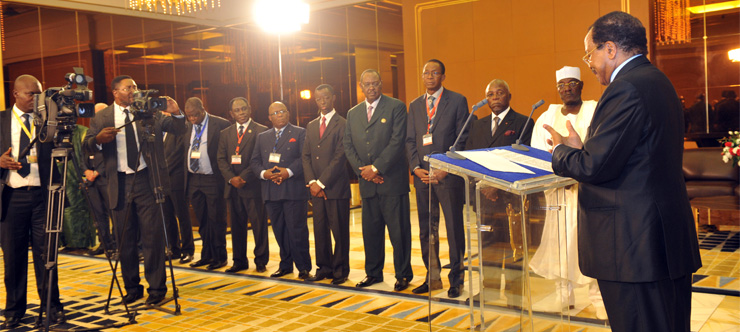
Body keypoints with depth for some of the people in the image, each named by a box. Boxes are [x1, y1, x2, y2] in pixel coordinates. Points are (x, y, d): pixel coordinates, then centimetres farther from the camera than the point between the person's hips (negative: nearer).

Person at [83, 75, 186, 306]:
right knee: (125, 240, 9)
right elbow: (87, 146, 1)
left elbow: (178, 130, 0)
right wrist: (99, 139, -20)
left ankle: (156, 287, 7)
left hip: (147, 180, -1)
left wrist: (176, 114, -19)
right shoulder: (102, 118, 8)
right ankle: (132, 287, 21)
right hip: (119, 184, 2)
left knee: (153, 236, -1)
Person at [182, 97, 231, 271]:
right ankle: (207, 255, 25)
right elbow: (185, 151, 15)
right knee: (202, 221, 14)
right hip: (193, 180, 6)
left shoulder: (221, 125, -7)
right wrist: (186, 176, 6)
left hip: (213, 180, -5)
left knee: (216, 220, 1)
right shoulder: (186, 126, 9)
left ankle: (219, 257, 12)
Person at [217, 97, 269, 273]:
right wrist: (231, 178, -8)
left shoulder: (261, 131, -2)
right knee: (237, 226, 11)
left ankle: (261, 261, 13)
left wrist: (243, 177, -14)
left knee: (259, 224, 0)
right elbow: (221, 159, 8)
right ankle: (239, 261, 22)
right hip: (232, 187, 4)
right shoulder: (225, 133, 14)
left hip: (253, 186, -4)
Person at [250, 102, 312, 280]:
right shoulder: (262, 137, 19)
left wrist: (289, 171, -18)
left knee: (297, 229, -6)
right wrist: (263, 173, -7)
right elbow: (254, 161, 13)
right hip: (271, 191, 5)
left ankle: (303, 268, 4)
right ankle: (285, 265, 20)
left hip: (294, 190, -4)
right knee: (279, 230, 8)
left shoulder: (300, 133, 5)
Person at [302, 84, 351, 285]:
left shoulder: (342, 124, -4)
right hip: (316, 188, 6)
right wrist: (311, 182, -3)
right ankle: (324, 267, 20)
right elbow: (306, 156, 12)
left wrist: (321, 183, -12)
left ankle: (340, 270, 10)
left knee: (339, 231, 0)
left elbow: (340, 157, -11)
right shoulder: (311, 126, 16)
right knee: (320, 230, 10)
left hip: (336, 187, -5)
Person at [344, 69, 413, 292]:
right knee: (370, 230, 11)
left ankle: (403, 275, 11)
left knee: (399, 230, 0)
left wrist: (376, 168, -13)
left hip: (392, 180, -5)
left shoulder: (396, 107, -2)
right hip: (367, 183, 5)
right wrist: (362, 171, -4)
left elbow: (397, 141, -11)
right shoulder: (353, 114, 14)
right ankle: (373, 273, 23)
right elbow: (348, 146, 11)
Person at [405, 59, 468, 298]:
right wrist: (416, 168, -3)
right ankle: (432, 277, 20)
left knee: (454, 229, 1)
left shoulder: (457, 101, 1)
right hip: (422, 175, 4)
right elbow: (410, 140, 13)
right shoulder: (415, 105, 15)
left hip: (449, 174, -4)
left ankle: (456, 279, 13)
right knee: (426, 231, 8)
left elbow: (462, 139, -3)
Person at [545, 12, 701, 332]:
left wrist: (561, 150, -1)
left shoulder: (625, 89, -18)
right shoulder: (656, 81, 14)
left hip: (634, 244, -10)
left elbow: (595, 167, -20)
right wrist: (581, 148, 15)